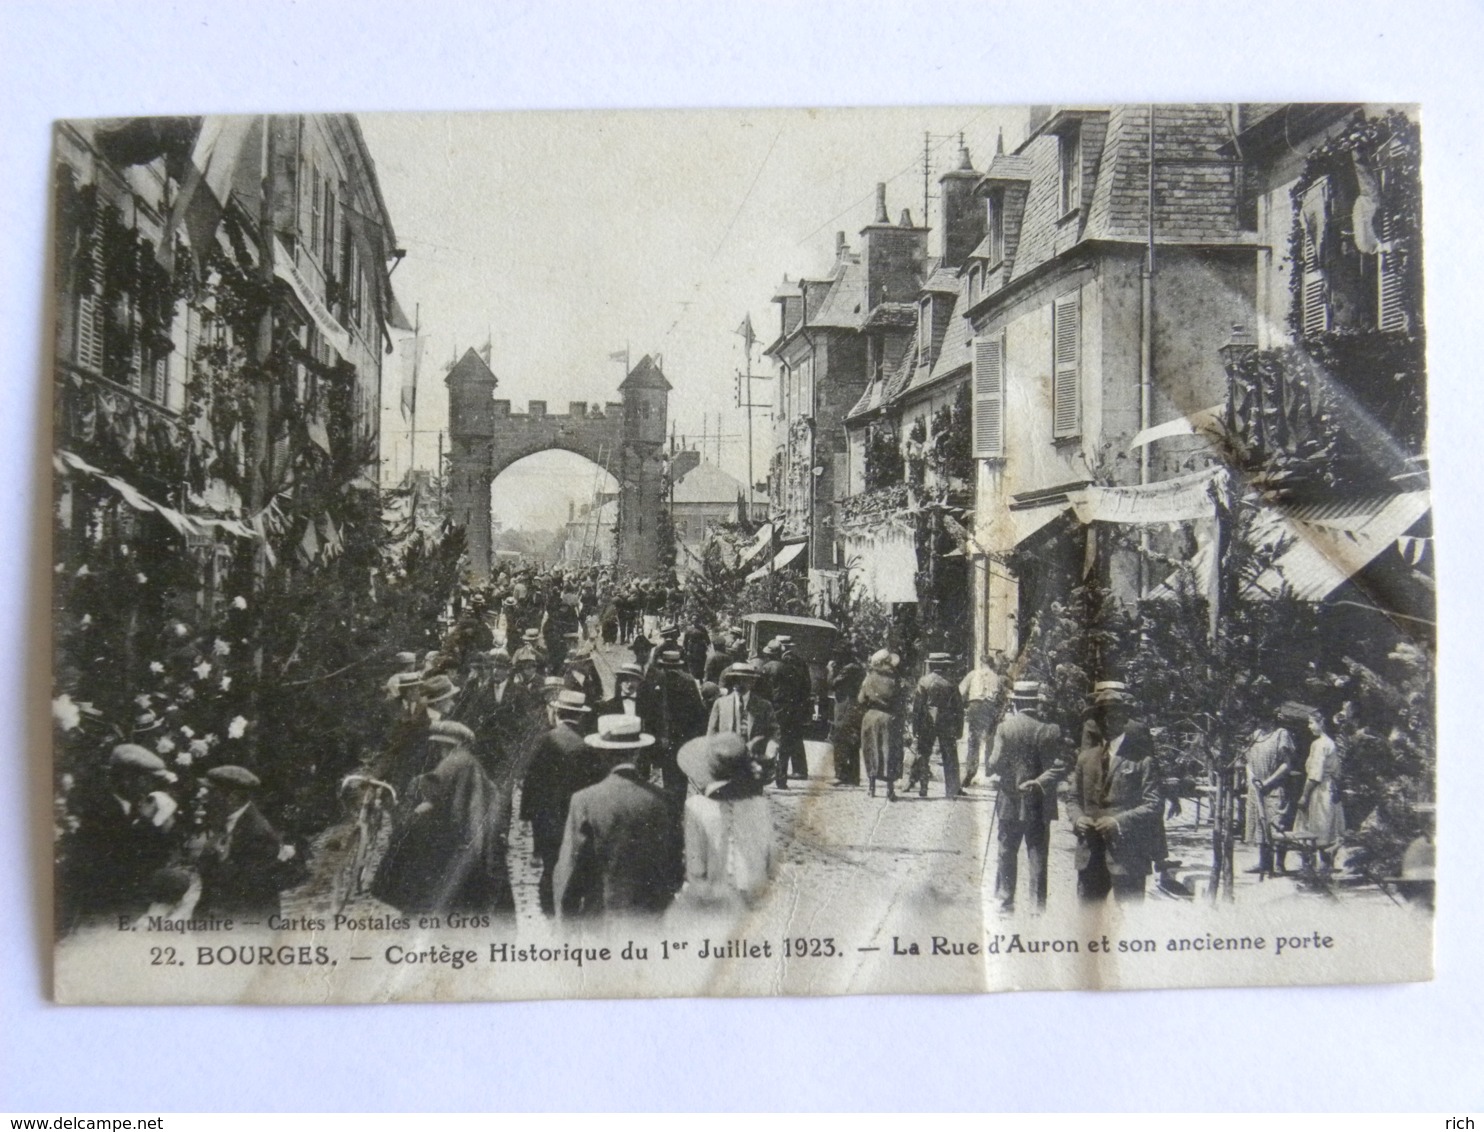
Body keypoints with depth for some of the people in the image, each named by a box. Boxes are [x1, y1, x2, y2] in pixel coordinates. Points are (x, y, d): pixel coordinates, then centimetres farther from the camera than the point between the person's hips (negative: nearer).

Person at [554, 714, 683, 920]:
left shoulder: (585, 801, -10)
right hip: (652, 919, 3)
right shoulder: (663, 802, -2)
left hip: (601, 915, -3)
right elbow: (676, 866, 5)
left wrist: (567, 918, 5)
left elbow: (568, 871, -6)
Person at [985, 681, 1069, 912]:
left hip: (1010, 801, 0)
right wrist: (1038, 782, -12)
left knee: (1006, 852, 13)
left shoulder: (1005, 727, -11)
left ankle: (1005, 899, 18)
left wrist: (987, 769, 8)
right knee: (1037, 855, 9)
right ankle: (1038, 904, 12)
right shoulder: (1050, 731, -9)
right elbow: (1060, 768, -13)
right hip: (1039, 803, 0)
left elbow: (996, 763, -11)